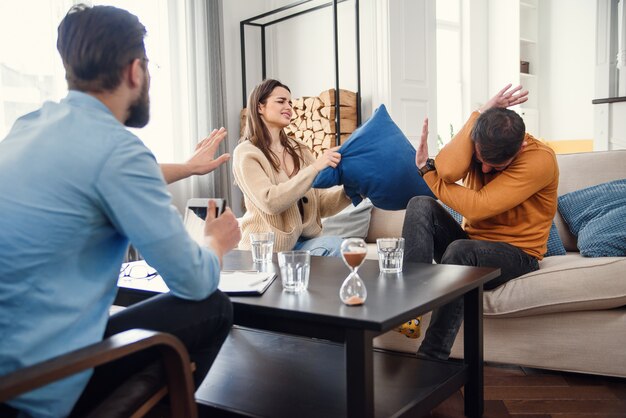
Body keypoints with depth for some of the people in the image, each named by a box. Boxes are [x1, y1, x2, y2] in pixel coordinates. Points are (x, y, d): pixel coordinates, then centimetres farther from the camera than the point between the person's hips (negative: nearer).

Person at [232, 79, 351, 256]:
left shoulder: (299, 150, 12)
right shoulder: (246, 153, -5)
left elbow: (321, 205, 7)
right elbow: (269, 202, -21)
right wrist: (315, 168, -24)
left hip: (304, 241, 6)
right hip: (267, 248, -6)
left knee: (335, 244, -24)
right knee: (332, 245, -27)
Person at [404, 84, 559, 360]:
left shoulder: (540, 159, -19)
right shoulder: (478, 143, -3)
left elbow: (477, 208, -27)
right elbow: (447, 171, -27)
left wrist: (426, 169, -16)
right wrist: (480, 116, -22)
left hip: (516, 254, -5)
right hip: (472, 242, 5)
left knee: (461, 251, -38)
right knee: (421, 205, -22)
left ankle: (430, 358, -30)